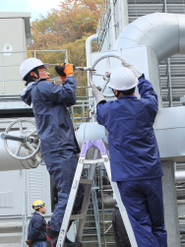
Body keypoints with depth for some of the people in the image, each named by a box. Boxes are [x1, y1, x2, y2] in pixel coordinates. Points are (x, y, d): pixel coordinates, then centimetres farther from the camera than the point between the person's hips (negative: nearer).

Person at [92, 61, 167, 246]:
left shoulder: (109, 110, -3)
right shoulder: (146, 106, 1)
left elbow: (100, 115, 23)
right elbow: (149, 92, 26)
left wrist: (99, 98, 44)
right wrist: (135, 72, 42)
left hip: (127, 178, -2)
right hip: (151, 175, 2)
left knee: (140, 224, 0)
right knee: (157, 224, 11)